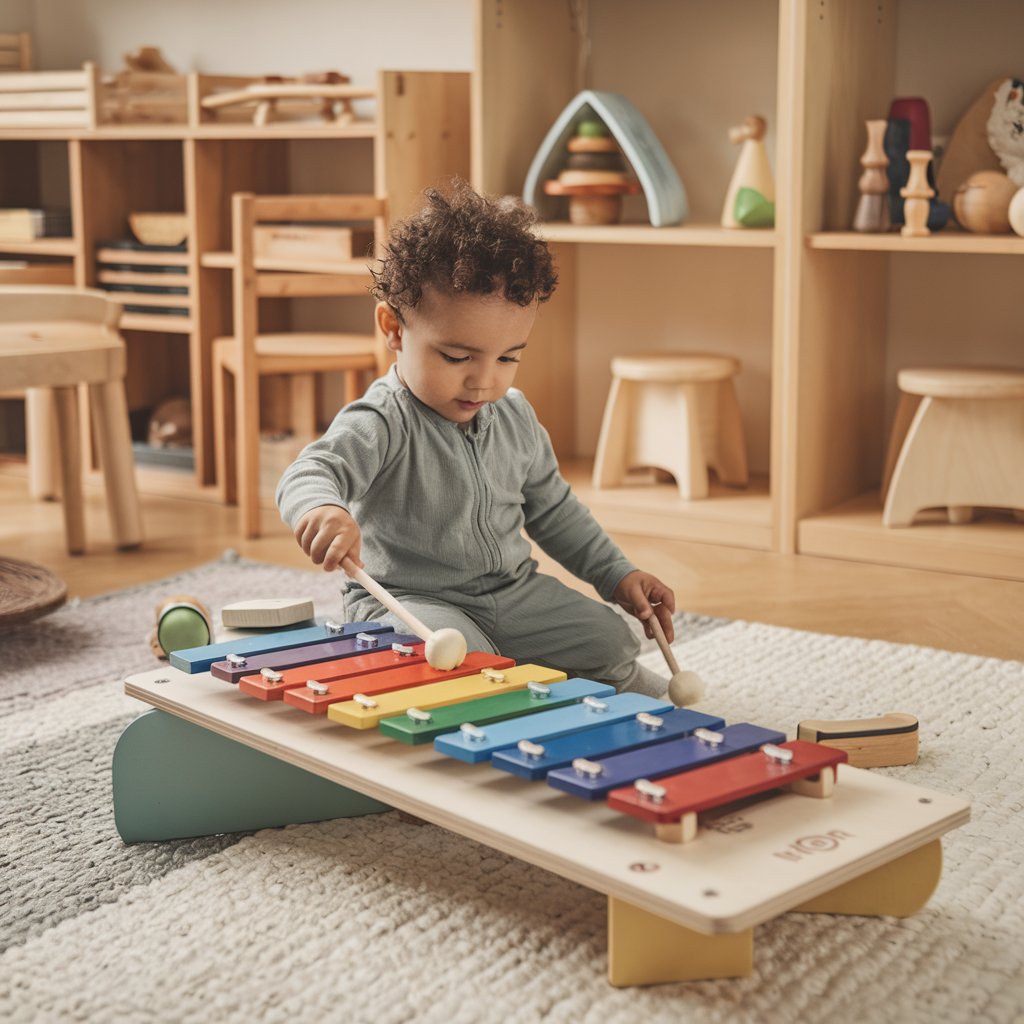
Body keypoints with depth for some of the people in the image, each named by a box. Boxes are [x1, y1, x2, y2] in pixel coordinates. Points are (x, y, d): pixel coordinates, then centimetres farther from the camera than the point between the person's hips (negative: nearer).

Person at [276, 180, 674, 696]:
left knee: (609, 643, -5)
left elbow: (551, 508, 18)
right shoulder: (381, 425, -19)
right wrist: (321, 508, -61)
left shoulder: (516, 418, 4)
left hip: (512, 590, 6)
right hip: (408, 597, -6)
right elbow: (310, 473, -36)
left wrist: (617, 575, 12)